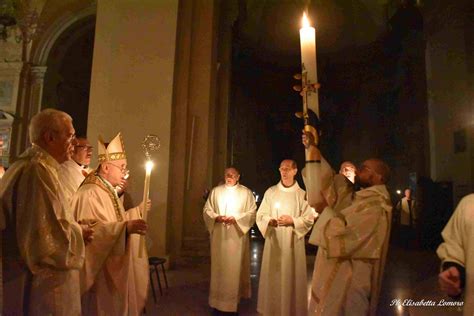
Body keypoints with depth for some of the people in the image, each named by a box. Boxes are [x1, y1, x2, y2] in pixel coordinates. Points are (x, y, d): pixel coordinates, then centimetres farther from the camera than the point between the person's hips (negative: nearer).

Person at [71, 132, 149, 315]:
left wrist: (138, 210, 16)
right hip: (100, 269, -10)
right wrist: (126, 227, -39)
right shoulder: (90, 193, -21)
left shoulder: (109, 191, 12)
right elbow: (90, 231, -31)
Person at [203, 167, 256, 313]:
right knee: (218, 266, 6)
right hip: (219, 235, 2)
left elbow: (252, 213, -1)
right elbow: (207, 210, 6)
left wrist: (236, 218, -15)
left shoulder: (246, 192, 3)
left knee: (235, 267, 1)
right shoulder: (216, 191, 7)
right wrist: (216, 217, -13)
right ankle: (217, 300, 18)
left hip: (237, 236, -1)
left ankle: (234, 299, 14)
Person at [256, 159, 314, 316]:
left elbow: (309, 219, -3)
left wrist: (292, 221, -17)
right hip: (273, 240, 2)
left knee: (291, 276, 5)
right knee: (272, 276, 7)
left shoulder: (302, 194, -2)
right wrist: (270, 221, -17)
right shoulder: (271, 192, 3)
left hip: (293, 241, -1)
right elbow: (261, 215, 3)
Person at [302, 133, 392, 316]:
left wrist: (324, 211, -12)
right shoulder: (358, 197, 6)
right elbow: (325, 183, 10)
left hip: (346, 283, -9)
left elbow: (339, 238, -28)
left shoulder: (375, 206, -20)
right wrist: (311, 148, 7)